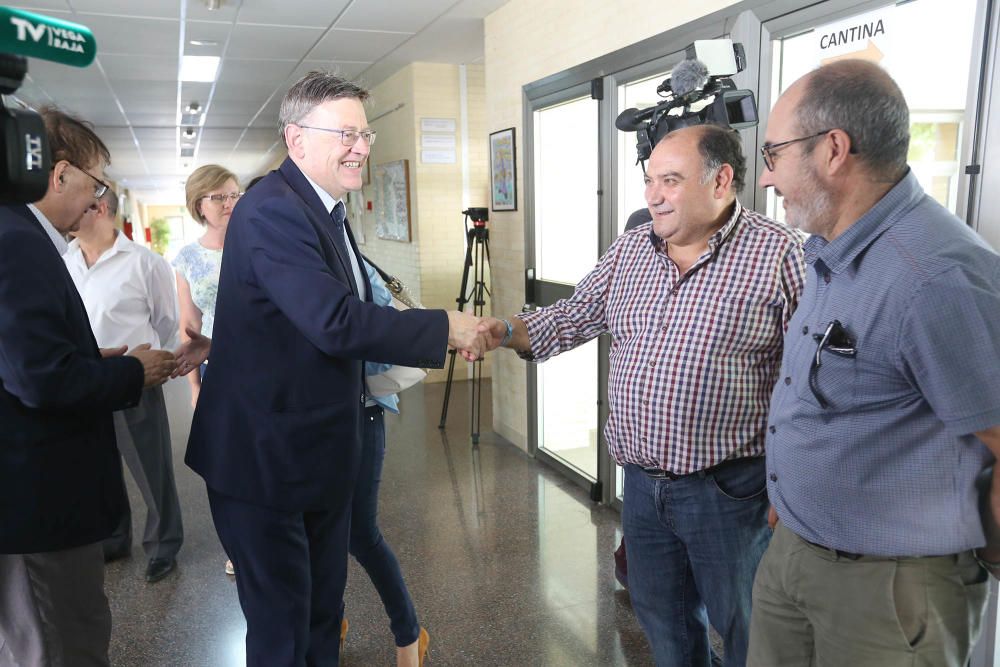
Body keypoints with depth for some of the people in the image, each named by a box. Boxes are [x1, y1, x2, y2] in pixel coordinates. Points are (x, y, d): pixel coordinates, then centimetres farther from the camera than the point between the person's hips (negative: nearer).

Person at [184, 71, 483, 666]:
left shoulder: (326, 210, 11)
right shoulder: (273, 210, -22)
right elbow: (335, 321, -32)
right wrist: (445, 328, -25)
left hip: (320, 452, 9)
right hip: (267, 457, -9)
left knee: (324, 612, 22)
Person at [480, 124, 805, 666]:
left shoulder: (777, 253, -13)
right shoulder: (630, 249, 6)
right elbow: (575, 317, 12)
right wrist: (505, 332, -4)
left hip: (727, 487, -5)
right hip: (641, 480, 6)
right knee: (660, 619, 22)